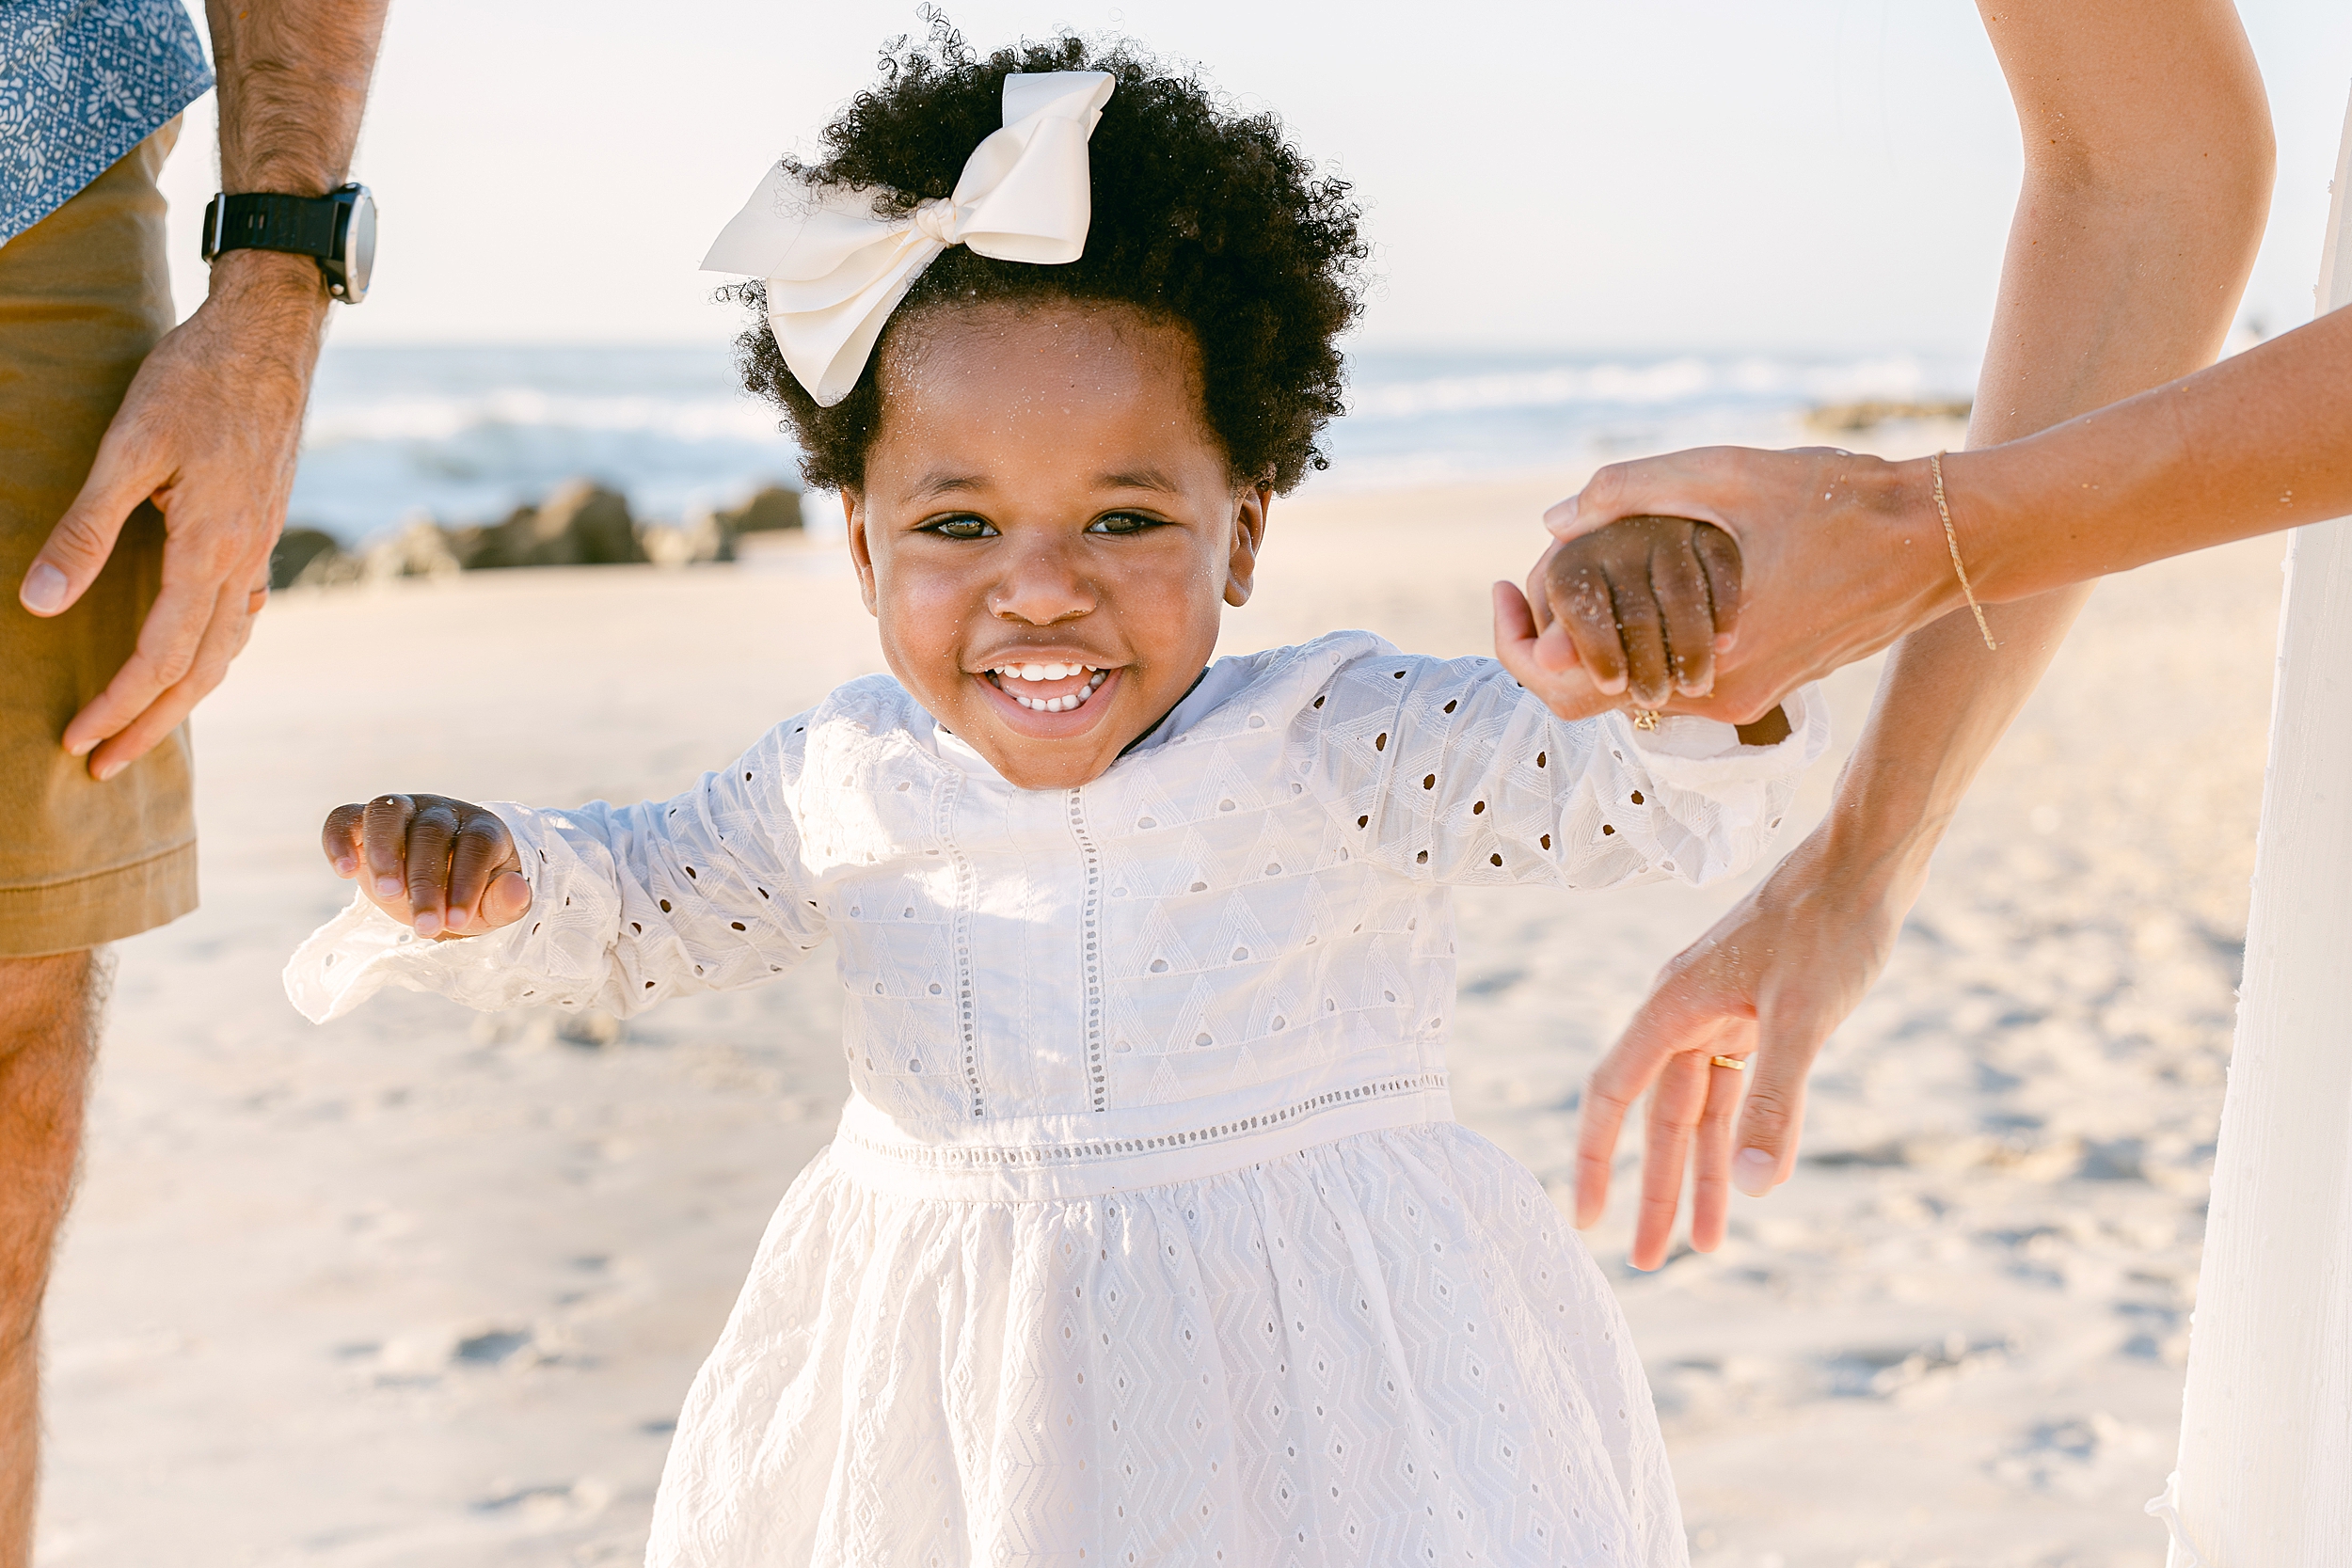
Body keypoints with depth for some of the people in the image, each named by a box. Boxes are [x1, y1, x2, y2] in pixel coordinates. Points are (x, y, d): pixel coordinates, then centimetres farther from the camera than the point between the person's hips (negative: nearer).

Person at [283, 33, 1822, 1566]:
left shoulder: (1337, 748, -15)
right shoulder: (844, 783, -2)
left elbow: (1666, 789, -21)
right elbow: (629, 905, 15)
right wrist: (486, 877, -7)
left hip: (1305, 1389, -3)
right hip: (941, 1386, 4)